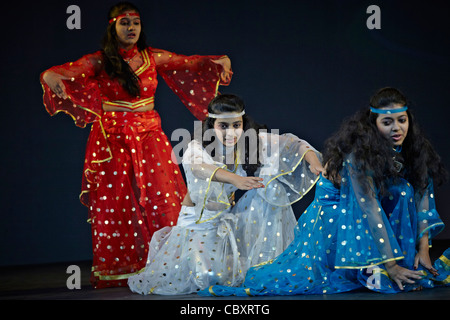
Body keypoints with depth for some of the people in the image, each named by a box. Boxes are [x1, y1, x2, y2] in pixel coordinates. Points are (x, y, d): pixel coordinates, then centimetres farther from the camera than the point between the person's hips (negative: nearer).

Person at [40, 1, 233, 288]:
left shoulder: (153, 58, 7)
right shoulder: (100, 61, -1)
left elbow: (192, 63, 12)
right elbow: (67, 71, -12)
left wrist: (221, 61, -5)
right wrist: (50, 76, -34)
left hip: (149, 135, 2)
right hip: (112, 139, -2)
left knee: (160, 198, -6)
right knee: (116, 203, -2)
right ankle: (118, 271, 6)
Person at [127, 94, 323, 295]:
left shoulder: (252, 142, -9)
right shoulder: (197, 148, -21)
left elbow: (289, 143, -16)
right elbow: (198, 166, -44)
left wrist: (313, 161, -37)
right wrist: (235, 179, -63)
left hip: (230, 217, 4)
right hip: (198, 221, -4)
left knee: (271, 186, -15)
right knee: (209, 274, -25)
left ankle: (266, 261, -6)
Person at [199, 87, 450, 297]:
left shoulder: (412, 150, -6)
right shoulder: (358, 153, -27)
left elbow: (423, 193, -3)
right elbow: (368, 207, -28)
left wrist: (423, 248, -12)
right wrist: (389, 265, -27)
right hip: (333, 214, -8)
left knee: (404, 191, -19)